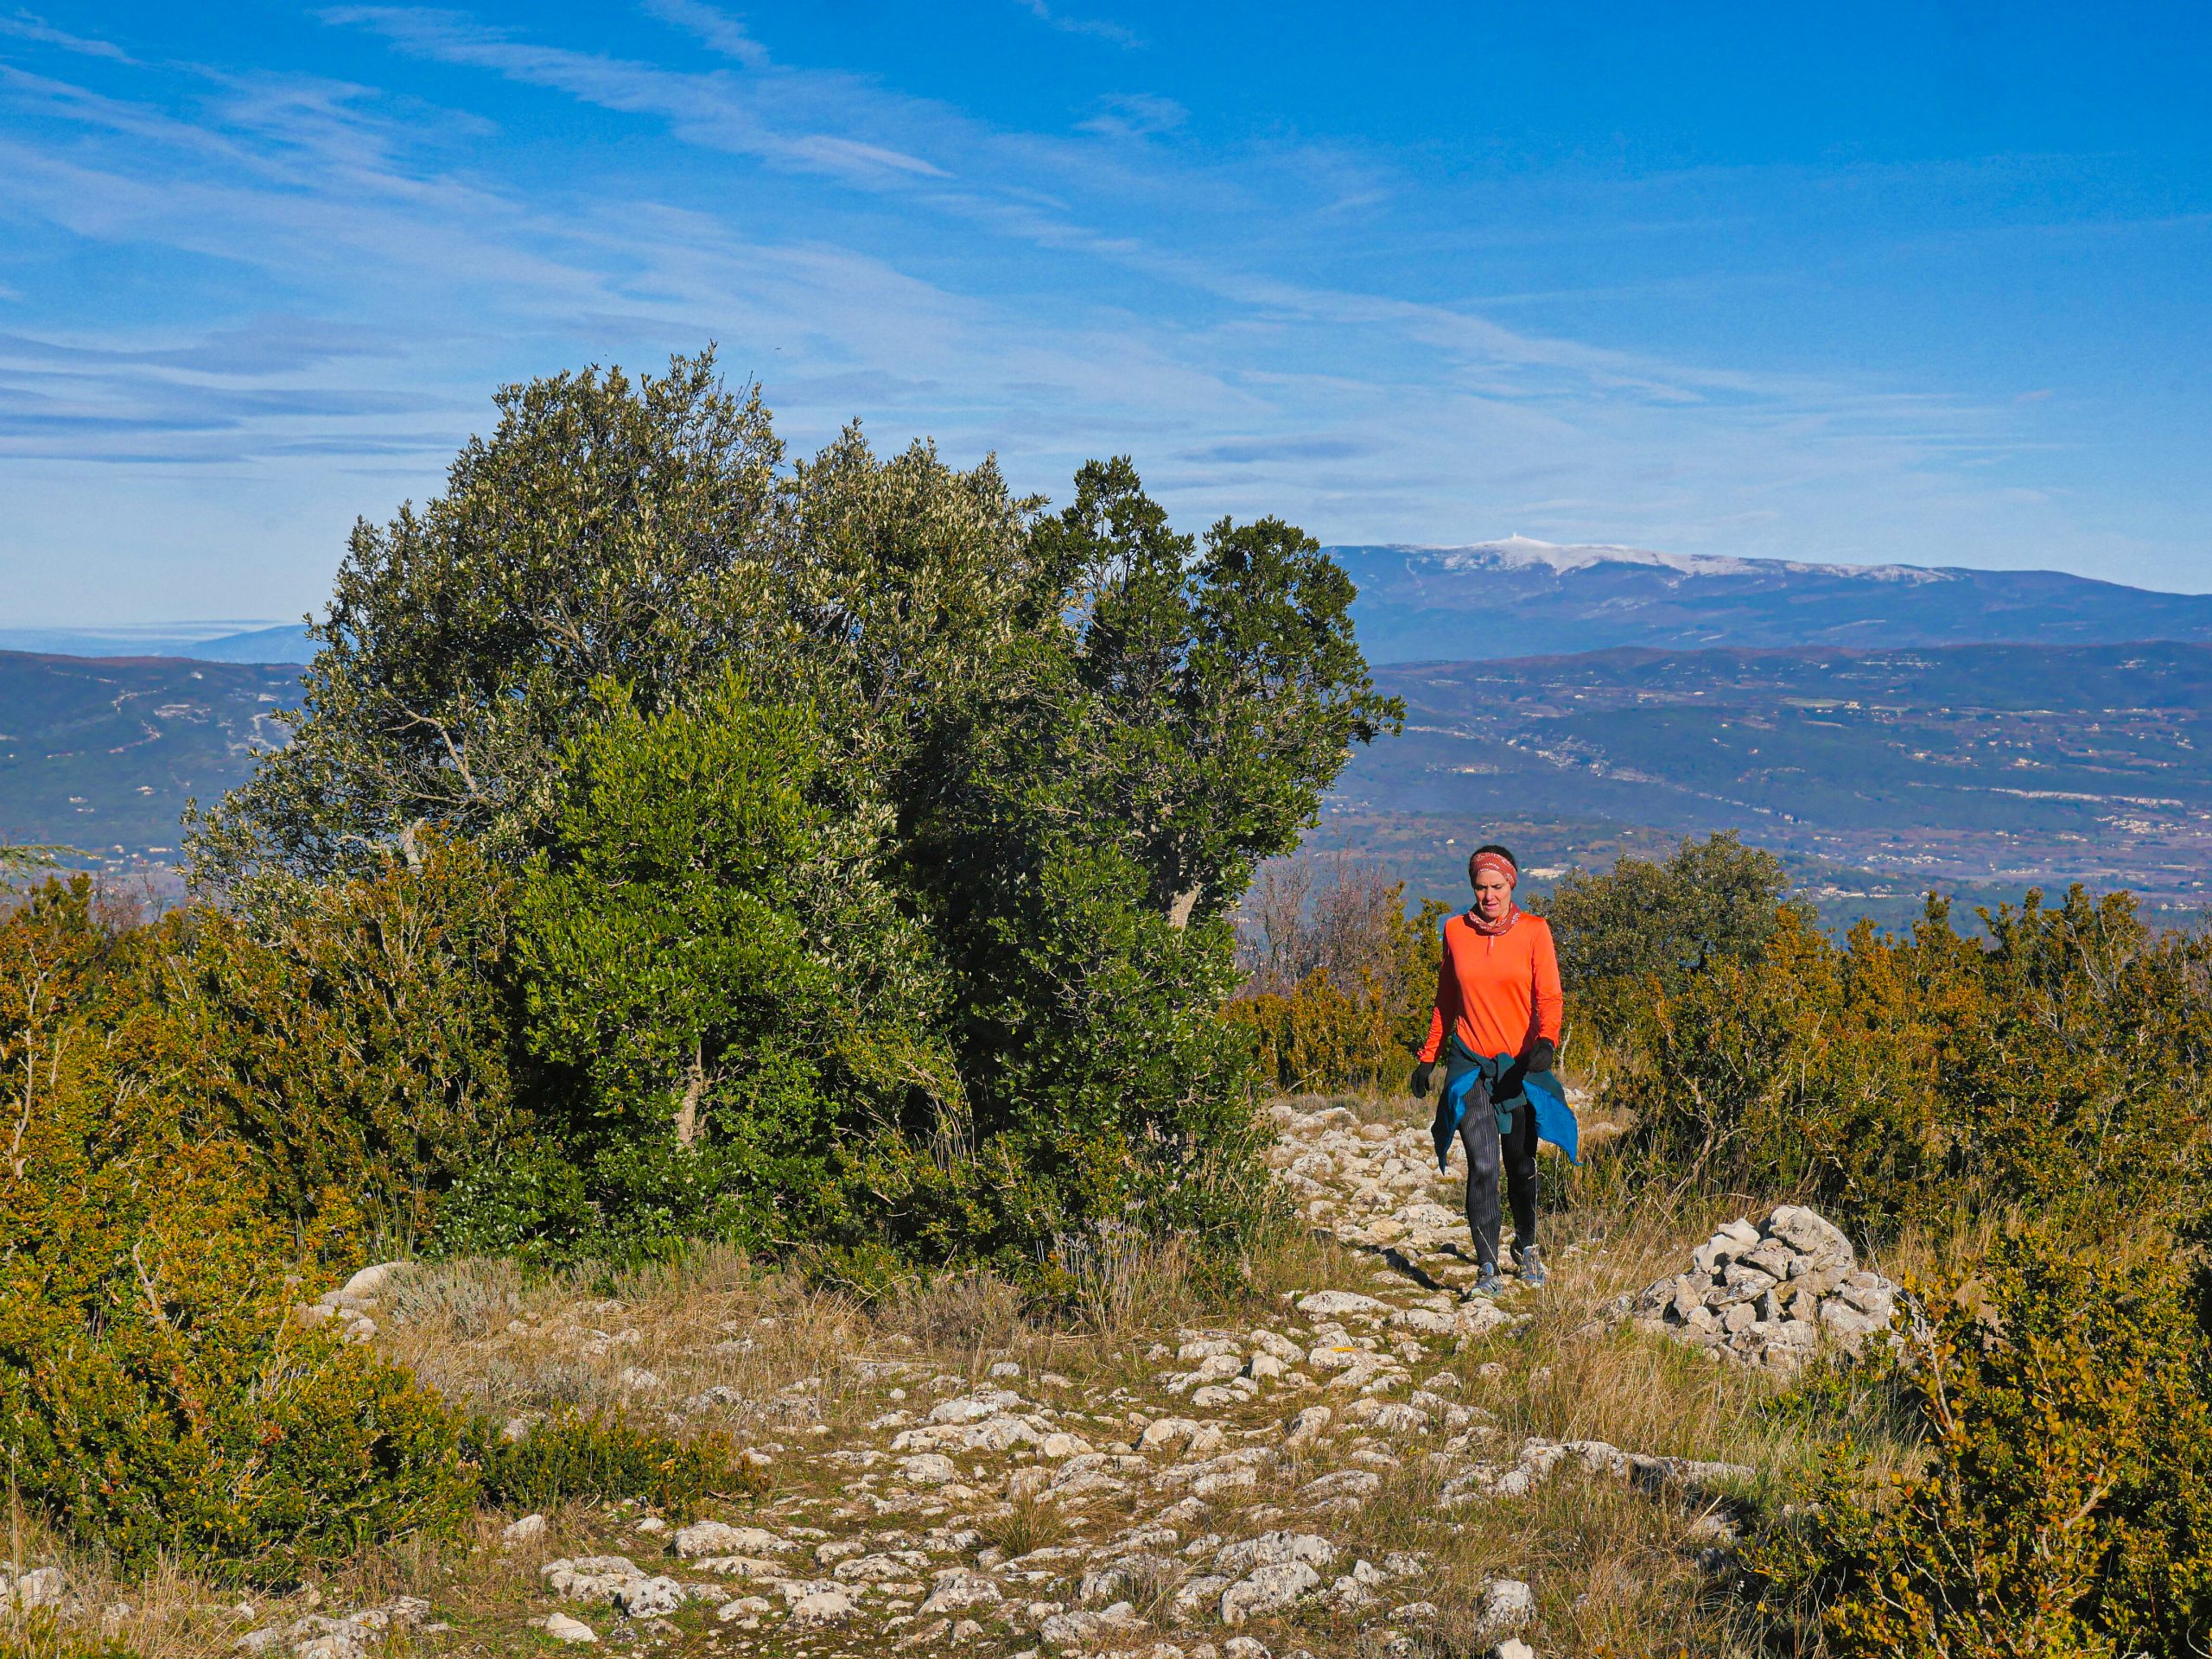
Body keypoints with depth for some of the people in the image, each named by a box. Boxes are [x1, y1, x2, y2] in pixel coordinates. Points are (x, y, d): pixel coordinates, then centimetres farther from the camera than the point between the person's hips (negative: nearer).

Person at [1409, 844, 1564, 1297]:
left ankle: (1526, 1247, 37)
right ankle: (1487, 1269, -3)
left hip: (1520, 1066, 0)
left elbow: (1549, 996, -10)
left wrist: (1546, 1040, -29)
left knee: (1521, 1167, 11)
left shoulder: (1534, 931, -3)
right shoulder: (1455, 931, 3)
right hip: (1469, 1064, 0)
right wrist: (1428, 1057, 15)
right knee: (1483, 1166, -10)